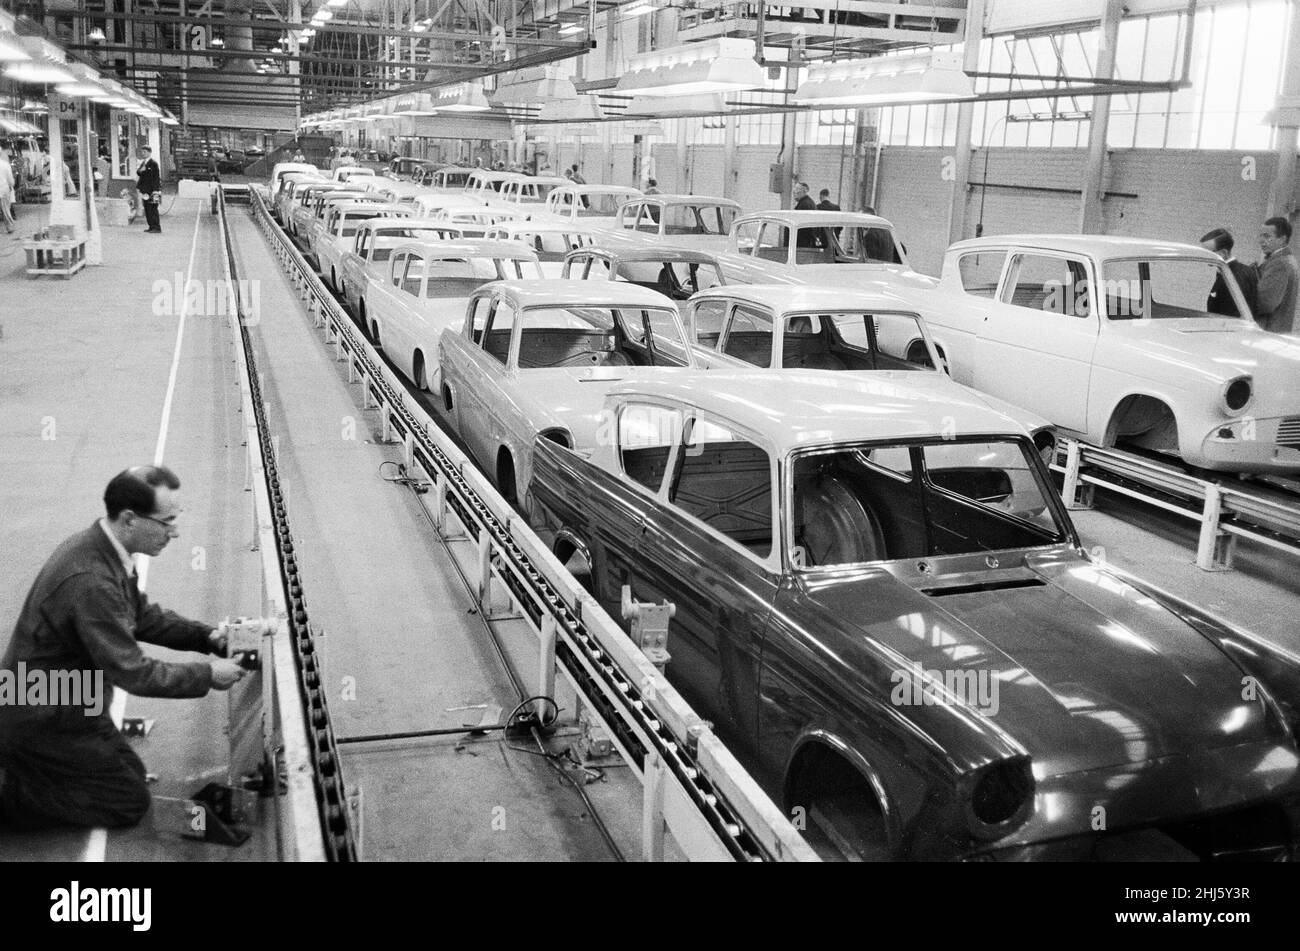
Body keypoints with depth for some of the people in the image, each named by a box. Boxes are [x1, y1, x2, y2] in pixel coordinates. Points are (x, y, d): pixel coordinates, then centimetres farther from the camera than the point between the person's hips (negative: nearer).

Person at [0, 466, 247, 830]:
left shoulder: (102, 548, -5)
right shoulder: (90, 581, -35)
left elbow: (142, 616, 9)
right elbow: (132, 674, -28)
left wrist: (206, 636, -2)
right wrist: (207, 675, -18)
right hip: (43, 716, -9)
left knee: (132, 773, 20)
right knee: (130, 802, 2)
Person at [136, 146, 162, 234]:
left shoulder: (153, 163, -9)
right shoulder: (142, 163, 17)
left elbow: (156, 178, -14)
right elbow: (140, 176, 21)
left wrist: (155, 192, -19)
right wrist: (138, 187, 5)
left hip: (152, 190, -8)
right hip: (145, 191, 8)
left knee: (152, 209, -8)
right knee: (147, 210, 8)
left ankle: (157, 228, -4)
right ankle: (151, 226, 13)